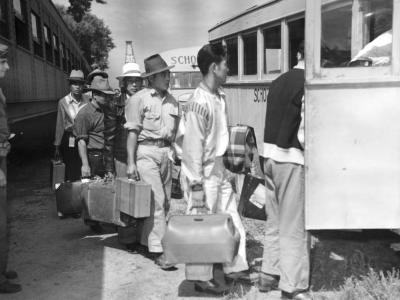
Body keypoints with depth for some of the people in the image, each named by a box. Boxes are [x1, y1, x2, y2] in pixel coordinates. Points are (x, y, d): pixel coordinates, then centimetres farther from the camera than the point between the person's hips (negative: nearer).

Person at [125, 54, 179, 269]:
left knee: (165, 201, 9)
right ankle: (158, 250, -3)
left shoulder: (172, 101, 13)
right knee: (156, 201, -9)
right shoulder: (138, 99, -3)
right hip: (146, 151, -6)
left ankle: (147, 240, 25)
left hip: (166, 152, 6)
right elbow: (132, 132, -6)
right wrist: (131, 162, -11)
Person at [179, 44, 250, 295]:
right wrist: (196, 187, -19)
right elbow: (192, 147, -20)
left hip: (220, 170, 9)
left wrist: (225, 166, 17)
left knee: (233, 221, 16)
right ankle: (201, 278, 19)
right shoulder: (199, 103, -19)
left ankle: (235, 268, 31)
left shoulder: (221, 97, 7)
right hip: (204, 174, -9)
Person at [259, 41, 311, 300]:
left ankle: (269, 275, 29)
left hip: (271, 155, 8)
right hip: (293, 160, -8)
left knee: (275, 221, 18)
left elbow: (274, 121, 11)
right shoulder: (307, 84, -13)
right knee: (294, 227, 2)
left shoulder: (279, 81, 11)